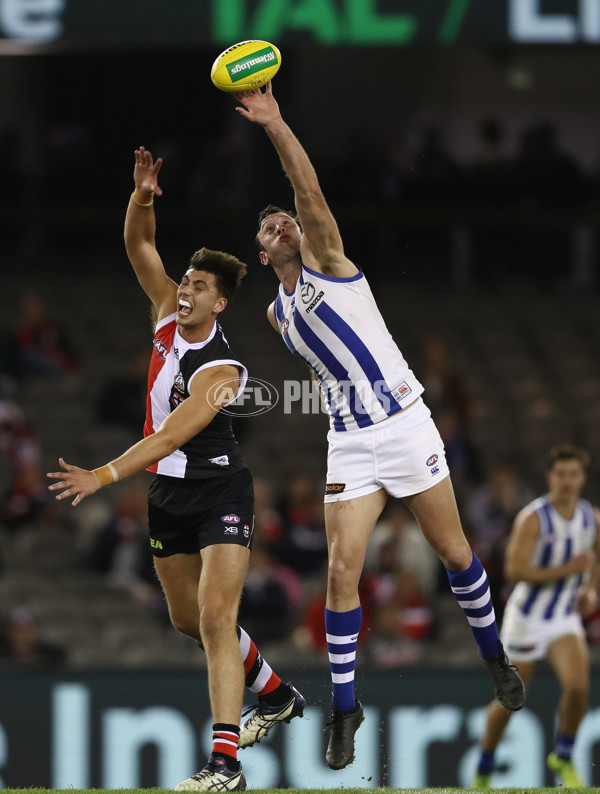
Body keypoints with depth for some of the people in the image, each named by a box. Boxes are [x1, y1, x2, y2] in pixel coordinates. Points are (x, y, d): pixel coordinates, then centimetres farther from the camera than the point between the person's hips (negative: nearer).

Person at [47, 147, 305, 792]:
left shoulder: (220, 370, -22)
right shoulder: (168, 315, -1)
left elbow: (169, 437, -32)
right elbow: (138, 243, 3)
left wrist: (103, 476, -41)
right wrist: (142, 193, -17)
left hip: (219, 492, -8)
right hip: (168, 492, 8)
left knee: (215, 618, -19)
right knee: (187, 618, 17)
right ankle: (276, 695, 40)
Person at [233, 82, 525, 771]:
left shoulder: (326, 262, -1)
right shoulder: (277, 314, 13)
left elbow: (310, 192, -16)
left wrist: (274, 124, -25)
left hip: (406, 425, -4)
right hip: (350, 443, 4)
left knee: (454, 552, 3)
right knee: (343, 570, -7)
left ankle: (494, 656, 25)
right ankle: (344, 707, -2)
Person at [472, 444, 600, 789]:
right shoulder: (533, 518, -17)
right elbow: (515, 569, -24)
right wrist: (565, 570, -27)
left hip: (566, 619, 3)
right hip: (527, 618, -3)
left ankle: (564, 757, 1)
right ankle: (484, 770, 28)